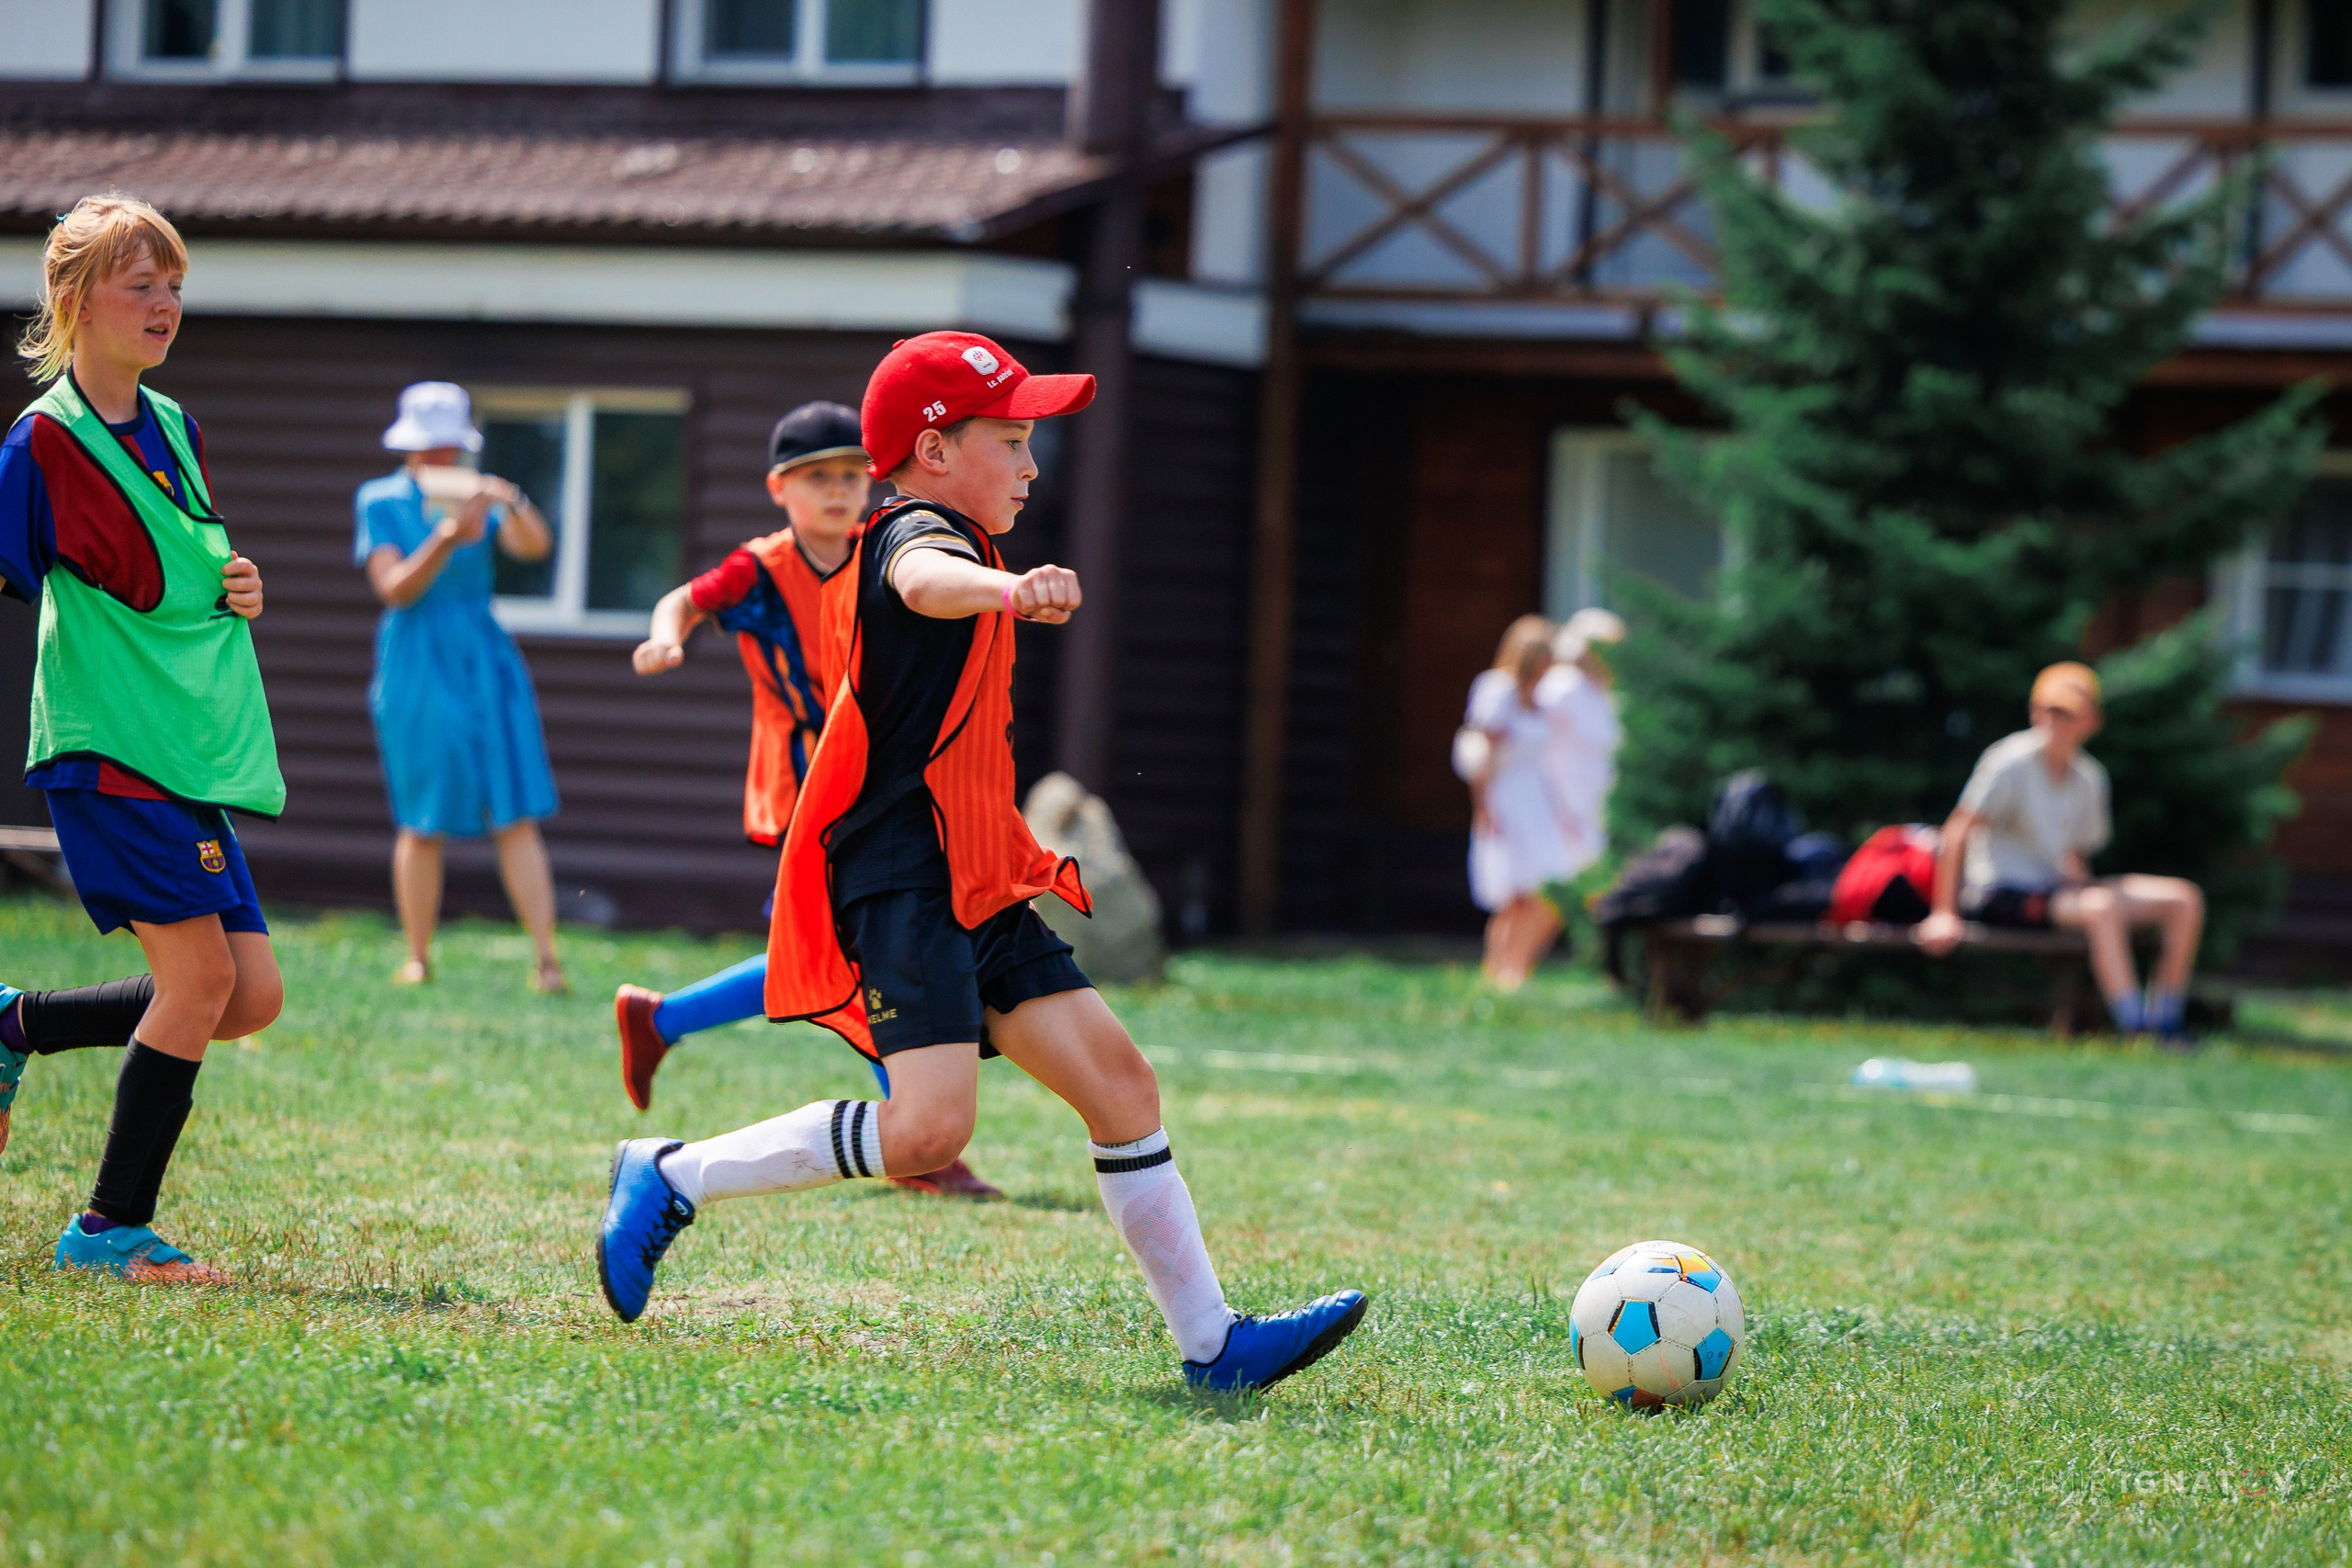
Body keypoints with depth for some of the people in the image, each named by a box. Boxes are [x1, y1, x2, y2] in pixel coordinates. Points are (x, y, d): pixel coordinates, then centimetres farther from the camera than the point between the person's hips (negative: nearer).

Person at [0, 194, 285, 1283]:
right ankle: (112, 1229, -4)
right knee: (199, 970, -15)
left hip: (195, 750, 8)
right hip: (106, 744, -8)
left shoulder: (175, 428, 14)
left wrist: (236, 594, 7)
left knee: (251, 998, 2)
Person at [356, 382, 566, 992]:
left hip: (486, 663, 2)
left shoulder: (475, 494, 8)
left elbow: (536, 546, -8)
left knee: (516, 817, -7)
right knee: (422, 823, -1)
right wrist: (447, 538, -25)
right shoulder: (380, 501, 2)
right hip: (417, 670, -2)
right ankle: (418, 958, 12)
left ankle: (547, 957, -11)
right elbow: (396, 588, -10)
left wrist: (511, 503, -28)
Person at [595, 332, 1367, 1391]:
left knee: (1120, 1082, 4)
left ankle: (1212, 1343, 5)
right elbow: (926, 583, -38)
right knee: (928, 1126, -23)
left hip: (976, 892, 11)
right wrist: (1010, 590, -59)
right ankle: (673, 1178, -7)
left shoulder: (931, 541, 22)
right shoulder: (920, 536, -11)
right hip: (904, 884, -11)